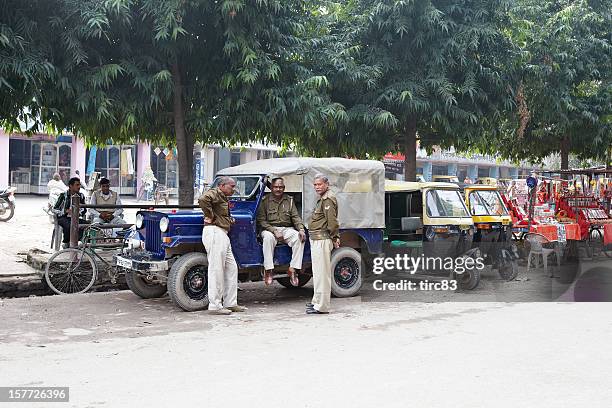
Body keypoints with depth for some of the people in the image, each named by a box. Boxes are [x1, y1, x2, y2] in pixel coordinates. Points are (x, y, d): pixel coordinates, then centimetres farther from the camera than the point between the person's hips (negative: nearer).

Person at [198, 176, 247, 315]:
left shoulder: (223, 198, 23)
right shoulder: (214, 193, -7)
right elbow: (203, 199, -28)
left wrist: (229, 219, 16)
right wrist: (210, 217, -19)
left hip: (223, 234, 11)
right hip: (214, 232, -11)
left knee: (231, 268, 12)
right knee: (216, 270, -8)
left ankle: (230, 303, 17)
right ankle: (215, 306, -3)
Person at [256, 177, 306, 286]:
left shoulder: (289, 200, 12)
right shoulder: (265, 200, 0)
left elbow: (296, 217, 6)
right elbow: (261, 221, -6)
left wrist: (301, 229, -13)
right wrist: (274, 231, -18)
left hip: (287, 229, 3)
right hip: (270, 229, -3)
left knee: (300, 238, -25)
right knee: (268, 237, -37)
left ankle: (292, 269, -21)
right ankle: (268, 270, -31)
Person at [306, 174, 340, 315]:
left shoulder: (328, 199, -14)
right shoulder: (322, 198, 20)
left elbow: (332, 221, -21)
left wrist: (334, 237, -15)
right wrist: (335, 236, 16)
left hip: (322, 240, -11)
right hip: (316, 240, 11)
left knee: (322, 273, -9)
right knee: (318, 272, 18)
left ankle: (321, 306, -7)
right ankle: (317, 301, 28)